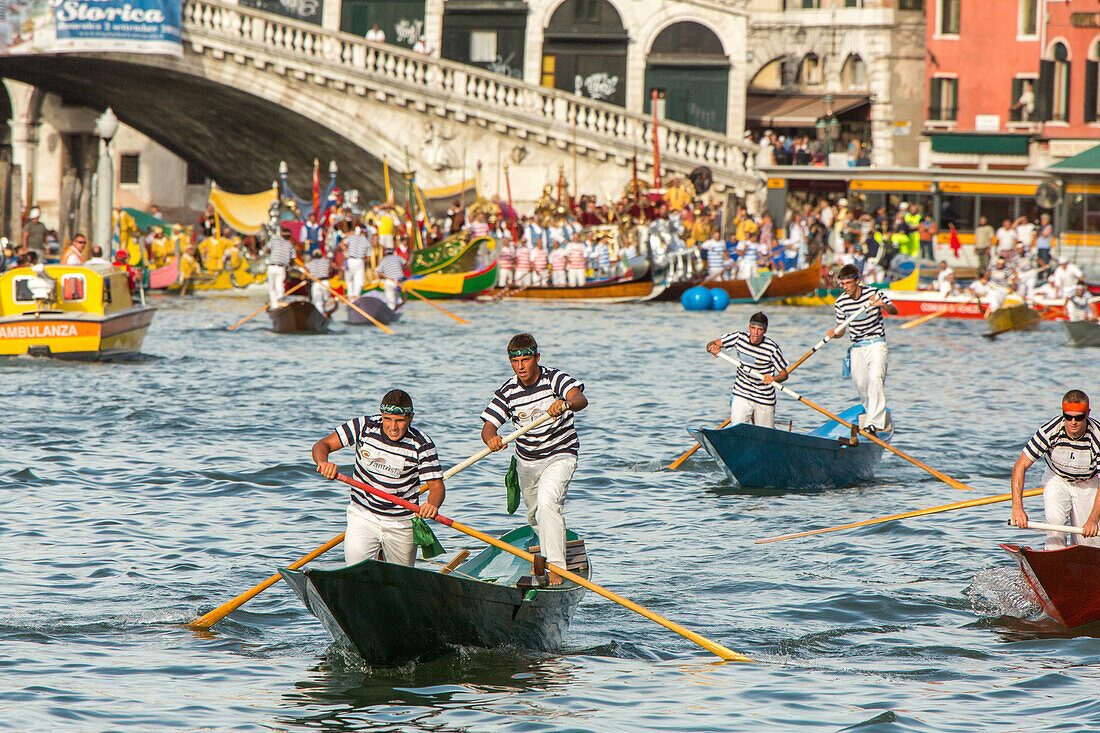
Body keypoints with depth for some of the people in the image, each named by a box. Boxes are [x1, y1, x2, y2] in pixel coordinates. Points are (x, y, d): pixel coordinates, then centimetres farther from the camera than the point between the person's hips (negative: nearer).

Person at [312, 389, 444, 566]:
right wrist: (323, 462, -32)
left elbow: (436, 486, -15)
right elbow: (322, 445, -8)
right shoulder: (364, 427, -11)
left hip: (402, 524, 1)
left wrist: (432, 505, -39)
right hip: (363, 517, -1)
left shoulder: (422, 445, -13)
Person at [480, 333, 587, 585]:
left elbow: (580, 399, -36)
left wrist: (566, 403, -60)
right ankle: (547, 557, 51)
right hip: (527, 462, 5)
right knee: (535, 517, 20)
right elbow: (488, 426, -13)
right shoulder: (507, 392, -7)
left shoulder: (554, 379, -18)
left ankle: (556, 567, -26)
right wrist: (491, 439, -38)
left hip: (559, 457, -5)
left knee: (547, 503, -29)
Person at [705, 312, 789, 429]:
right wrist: (713, 348, -25)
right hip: (741, 395, 1)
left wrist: (773, 379, -31)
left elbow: (784, 374, -10)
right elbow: (711, 345, -1)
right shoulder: (740, 337, -8)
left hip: (765, 400, -1)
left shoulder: (772, 348, -15)